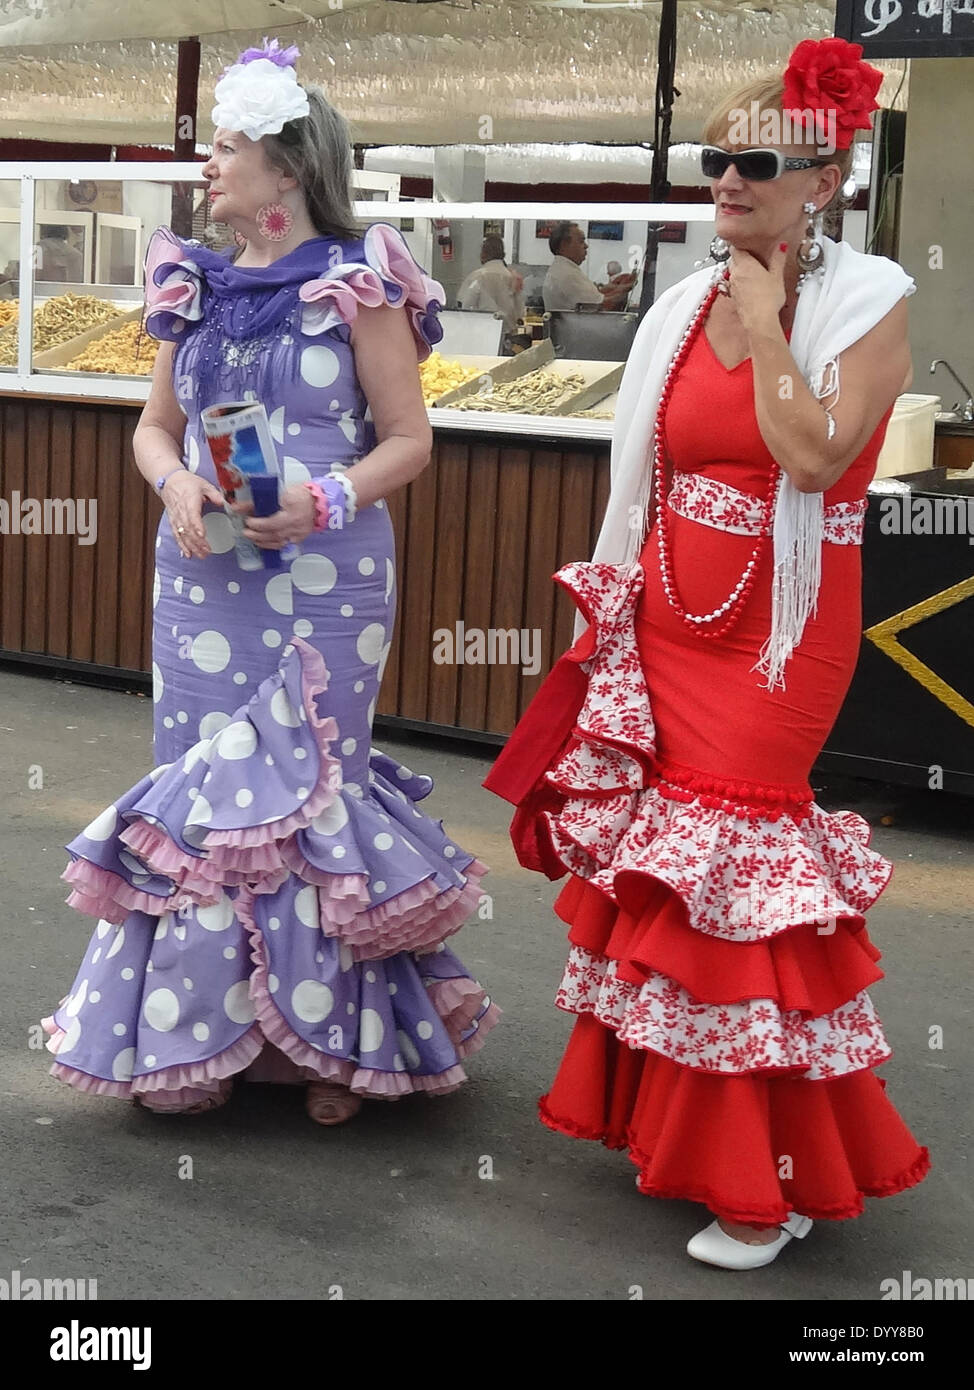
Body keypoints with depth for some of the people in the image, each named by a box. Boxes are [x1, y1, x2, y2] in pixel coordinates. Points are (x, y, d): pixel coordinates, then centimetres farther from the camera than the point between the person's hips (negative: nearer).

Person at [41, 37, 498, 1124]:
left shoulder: (358, 286, -4)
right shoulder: (197, 286, 10)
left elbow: (409, 438, -4)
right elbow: (153, 428, 15)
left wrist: (327, 499, -19)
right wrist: (177, 484, -6)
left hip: (324, 578, -5)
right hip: (202, 574, 5)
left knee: (304, 788, 0)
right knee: (204, 787, 6)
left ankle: (333, 1036, 15)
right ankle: (204, 1029, 20)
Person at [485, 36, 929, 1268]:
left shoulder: (866, 301, -7)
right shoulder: (686, 308, 9)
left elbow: (815, 455, -23)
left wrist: (767, 315, -14)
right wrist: (612, 617, 10)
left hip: (779, 635, -5)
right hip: (665, 624, 6)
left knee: (740, 873, -6)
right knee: (660, 866, 10)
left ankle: (771, 1176, 8)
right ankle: (668, 1115, 28)